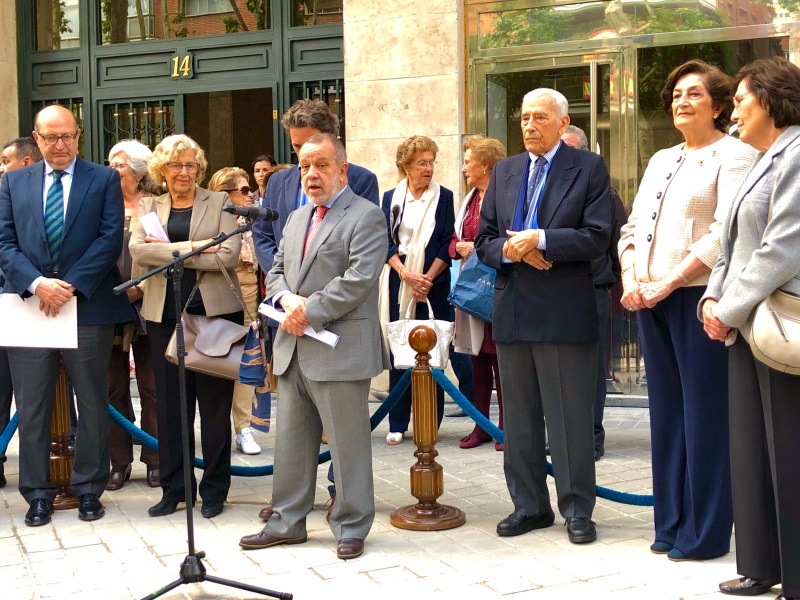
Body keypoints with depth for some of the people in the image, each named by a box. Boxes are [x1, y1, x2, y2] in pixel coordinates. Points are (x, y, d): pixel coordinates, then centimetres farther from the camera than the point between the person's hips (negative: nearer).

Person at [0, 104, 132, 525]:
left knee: (92, 405, 7)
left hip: (88, 306, -2)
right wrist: (37, 283, -12)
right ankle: (37, 493, 16)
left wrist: (71, 285, -13)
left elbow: (110, 239, -4)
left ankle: (88, 488, 19)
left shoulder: (104, 179, 5)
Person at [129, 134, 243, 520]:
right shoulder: (149, 207, 12)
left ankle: (214, 489, 13)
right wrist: (190, 246, -15)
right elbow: (137, 249, -6)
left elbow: (228, 255, -10)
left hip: (213, 311, -2)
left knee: (214, 402, 3)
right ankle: (173, 488, 16)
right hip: (165, 314, 3)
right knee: (170, 404, 6)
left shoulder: (219, 203, 4)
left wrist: (167, 252, -9)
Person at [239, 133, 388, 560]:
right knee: (291, 442, 14)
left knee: (348, 444, 1)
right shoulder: (297, 218, 19)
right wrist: (286, 299, -4)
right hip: (293, 349, 8)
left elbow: (358, 280, -17)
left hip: (339, 350, -8)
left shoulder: (365, 217, -7)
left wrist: (309, 311, -16)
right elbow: (276, 270, 18)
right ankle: (287, 522, 26)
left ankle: (351, 528, 14)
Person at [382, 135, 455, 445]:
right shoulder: (391, 197, 7)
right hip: (400, 282, 1)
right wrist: (406, 274, -13)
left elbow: (447, 244, -1)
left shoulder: (444, 196, 3)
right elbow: (386, 242, 1)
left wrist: (427, 279, -11)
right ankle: (398, 423, 8)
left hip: (434, 283, -1)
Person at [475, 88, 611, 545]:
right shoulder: (504, 172, 14)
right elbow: (485, 240, 12)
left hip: (565, 312, -5)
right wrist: (510, 250, -9)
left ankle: (578, 509, 13)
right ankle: (530, 506, 22)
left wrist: (540, 240, -17)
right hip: (513, 310, 5)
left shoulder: (589, 168, 0)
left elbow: (597, 238, -10)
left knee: (571, 417, 1)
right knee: (519, 417, 11)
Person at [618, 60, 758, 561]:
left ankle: (704, 534, 7)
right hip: (652, 300, 7)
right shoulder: (661, 161, 20)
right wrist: (631, 279, -2)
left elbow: (726, 232, -14)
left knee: (704, 414, -2)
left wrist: (668, 282, -17)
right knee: (667, 411, 11)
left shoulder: (734, 155, -3)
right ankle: (671, 524, 20)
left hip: (699, 295, -7)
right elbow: (633, 227, 16)